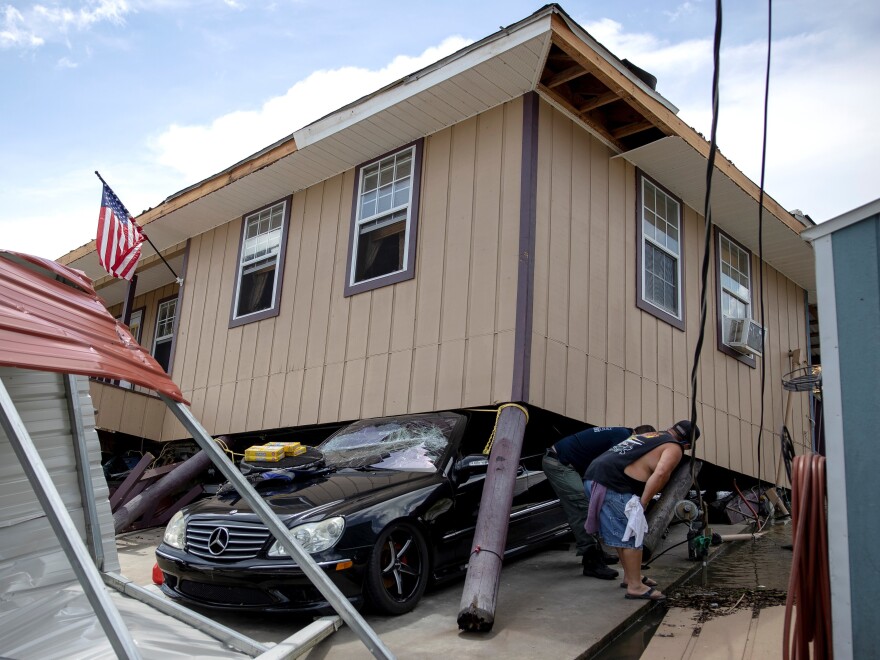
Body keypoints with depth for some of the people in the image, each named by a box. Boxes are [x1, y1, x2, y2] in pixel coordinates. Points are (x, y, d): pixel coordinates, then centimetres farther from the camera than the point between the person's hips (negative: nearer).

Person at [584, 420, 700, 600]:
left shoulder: (649, 436, 27)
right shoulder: (674, 448, 2)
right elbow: (661, 474, -16)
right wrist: (643, 503, -12)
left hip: (593, 476, 9)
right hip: (611, 484, -9)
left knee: (622, 533, 21)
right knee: (631, 536, 0)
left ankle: (630, 576, 31)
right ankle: (635, 586, 4)